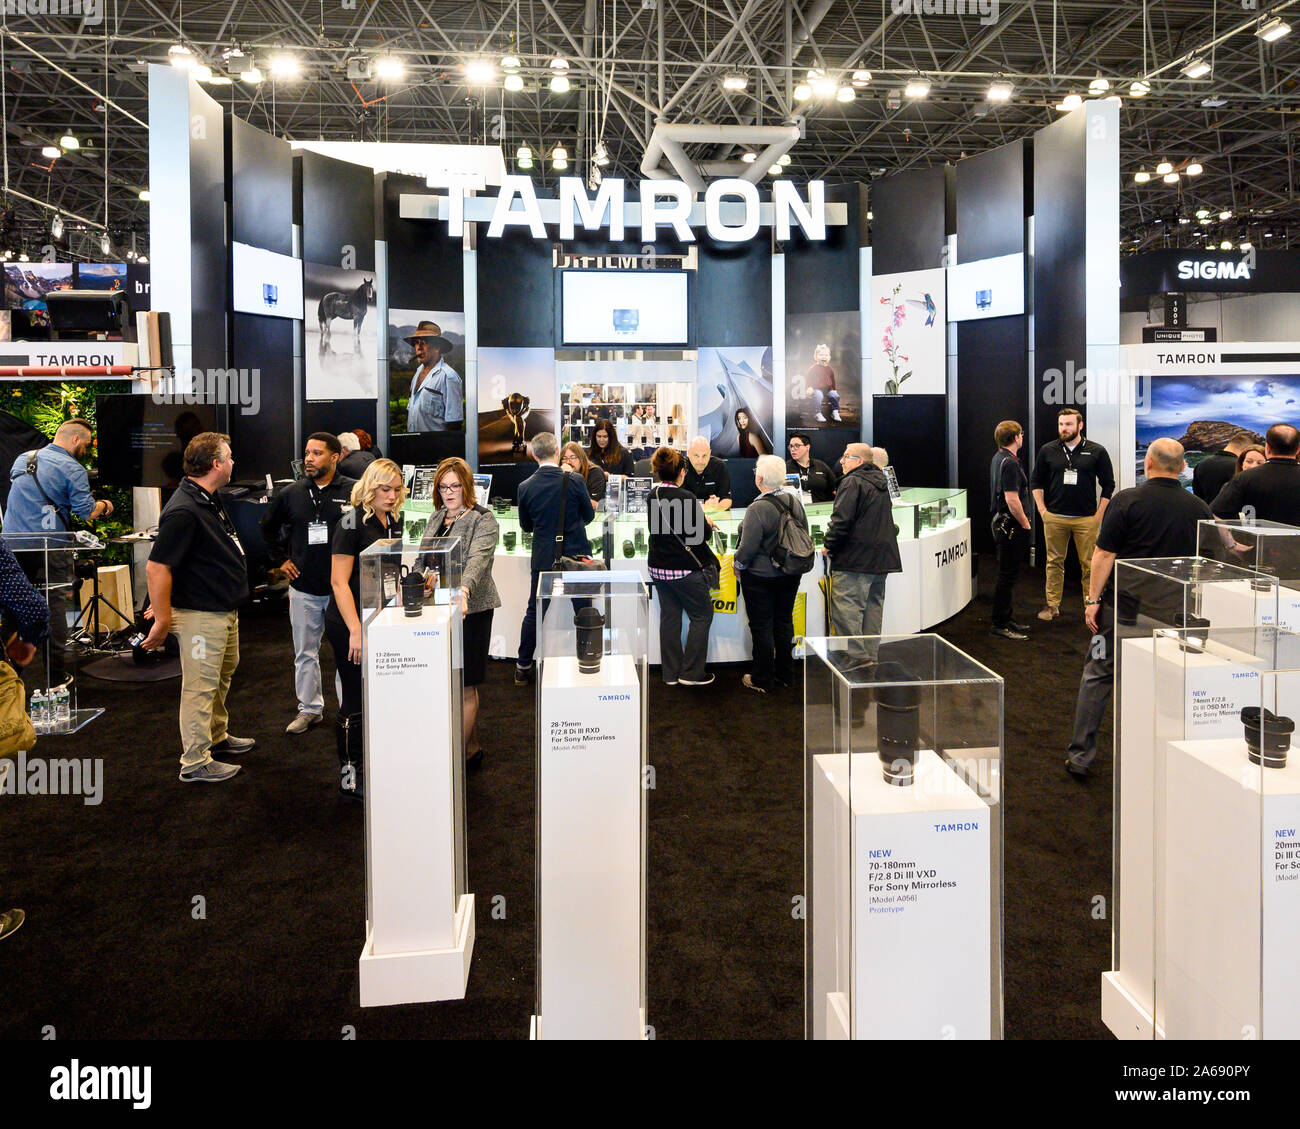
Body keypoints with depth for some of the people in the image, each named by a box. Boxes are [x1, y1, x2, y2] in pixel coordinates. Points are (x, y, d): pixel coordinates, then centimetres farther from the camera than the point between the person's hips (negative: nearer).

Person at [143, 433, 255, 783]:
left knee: (222, 675, 24)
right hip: (200, 614, -10)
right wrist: (162, 621, -24)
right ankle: (195, 764, 11)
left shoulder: (210, 499, 8)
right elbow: (156, 567, -27)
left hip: (225, 609, 10)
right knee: (201, 686, 0)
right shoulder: (184, 511, -25)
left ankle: (217, 737, 42)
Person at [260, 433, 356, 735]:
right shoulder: (292, 493, 5)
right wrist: (281, 559, 15)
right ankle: (309, 708, 23)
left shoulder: (353, 492, -7)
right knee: (305, 653, 11)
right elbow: (268, 527, 22)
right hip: (303, 587, 4)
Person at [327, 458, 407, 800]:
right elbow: (339, 582, -18)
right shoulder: (353, 521, -15)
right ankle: (349, 777, 13)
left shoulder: (394, 520, 8)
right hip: (348, 624, -7)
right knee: (356, 701, 0)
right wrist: (355, 631, -22)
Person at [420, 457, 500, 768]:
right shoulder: (438, 517, 14)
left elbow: (477, 560, -27)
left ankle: (460, 754, 4)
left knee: (465, 685, -3)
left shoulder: (483, 520, -10)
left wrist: (463, 591, -43)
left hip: (469, 610, -8)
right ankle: (473, 748, 26)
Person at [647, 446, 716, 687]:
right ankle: (692, 672, 9)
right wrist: (705, 519, 9)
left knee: (669, 617, 15)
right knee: (701, 615, 8)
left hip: (658, 568, 7)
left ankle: (671, 673, 21)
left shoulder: (653, 496, 3)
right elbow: (703, 534, -14)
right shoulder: (685, 498, -19)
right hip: (685, 569, -7)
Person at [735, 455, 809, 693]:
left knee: (761, 627, 5)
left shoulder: (758, 509, -23)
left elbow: (748, 549, -20)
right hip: (789, 576, 6)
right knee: (784, 624, 17)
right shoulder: (795, 503, -2)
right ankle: (785, 675, 28)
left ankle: (762, 680, 14)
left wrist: (737, 564, 0)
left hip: (760, 577, -6)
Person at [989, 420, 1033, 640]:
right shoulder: (1009, 463, -19)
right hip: (1011, 526, -11)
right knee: (1007, 575, -6)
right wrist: (1025, 524, -13)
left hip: (1002, 523, 11)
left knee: (1008, 574, 16)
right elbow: (1012, 500, -24)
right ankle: (999, 624, -2)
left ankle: (1005, 618, 23)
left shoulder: (998, 458, 14)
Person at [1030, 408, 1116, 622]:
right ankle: (1052, 605, 13)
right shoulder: (1048, 451, 6)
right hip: (1054, 517, 1)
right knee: (1054, 562, 6)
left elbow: (1108, 485, 7)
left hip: (1086, 518, -1)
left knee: (1089, 564, 0)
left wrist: (1099, 515, 1)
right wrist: (1042, 510, 3)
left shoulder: (1096, 451, 2)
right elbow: (1037, 482, 13)